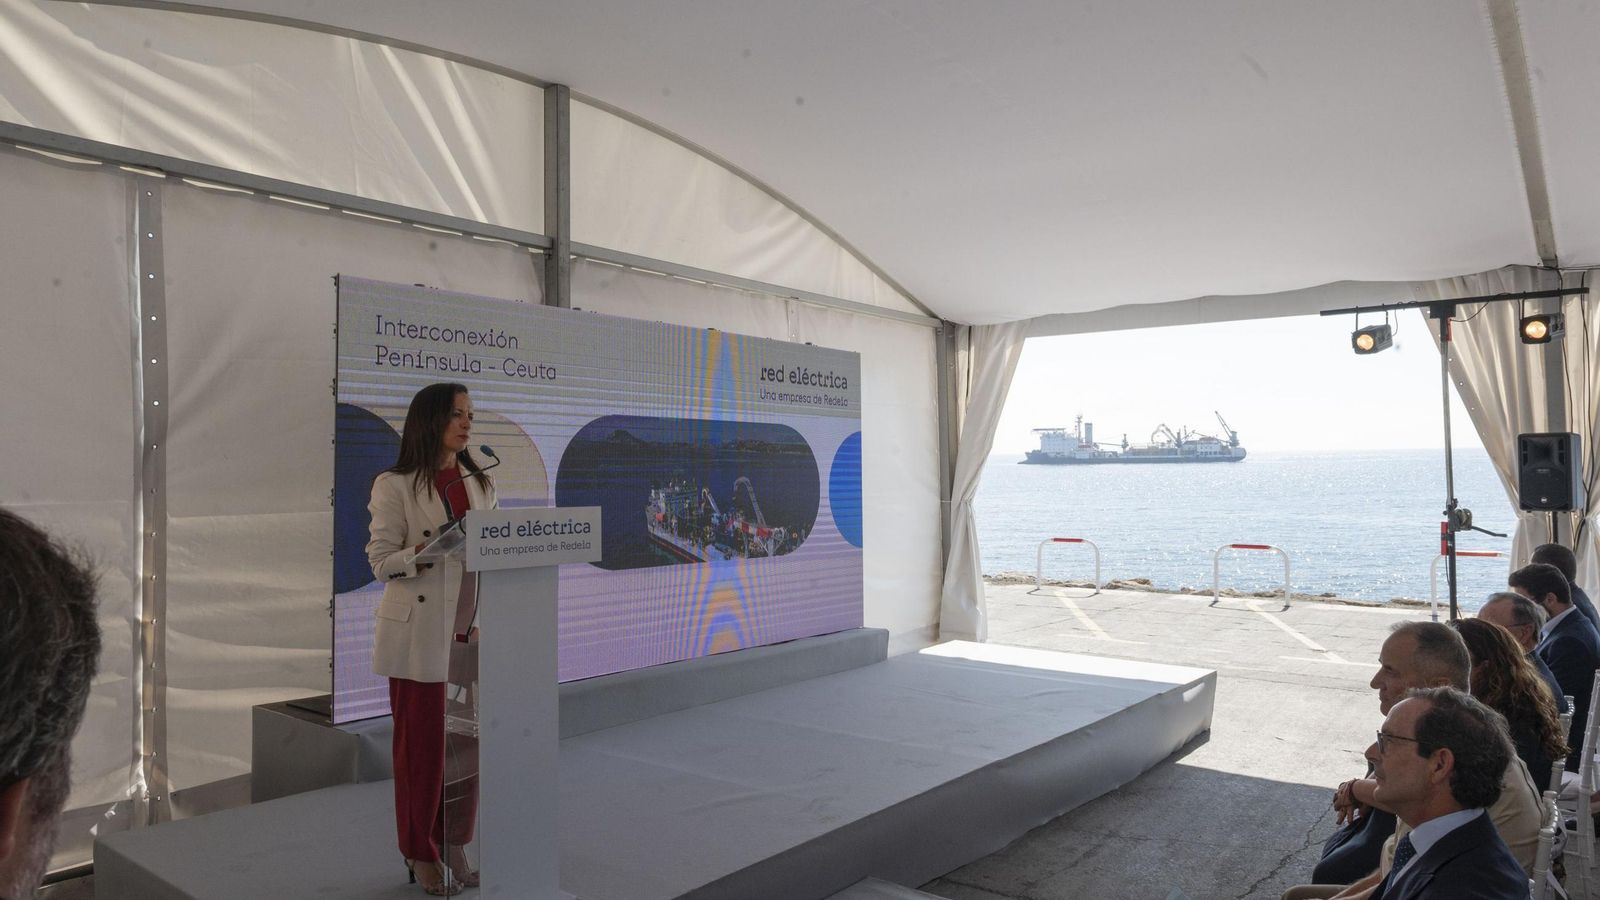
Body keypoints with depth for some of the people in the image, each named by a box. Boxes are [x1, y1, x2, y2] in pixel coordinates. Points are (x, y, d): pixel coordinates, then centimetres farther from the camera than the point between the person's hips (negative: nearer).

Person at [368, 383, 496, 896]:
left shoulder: (479, 483, 12)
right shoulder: (394, 486, -3)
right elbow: (380, 561, -7)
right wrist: (424, 553, -23)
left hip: (469, 631, 5)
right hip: (420, 635, -4)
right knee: (421, 744, 4)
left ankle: (456, 847, 23)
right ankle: (421, 854, 20)